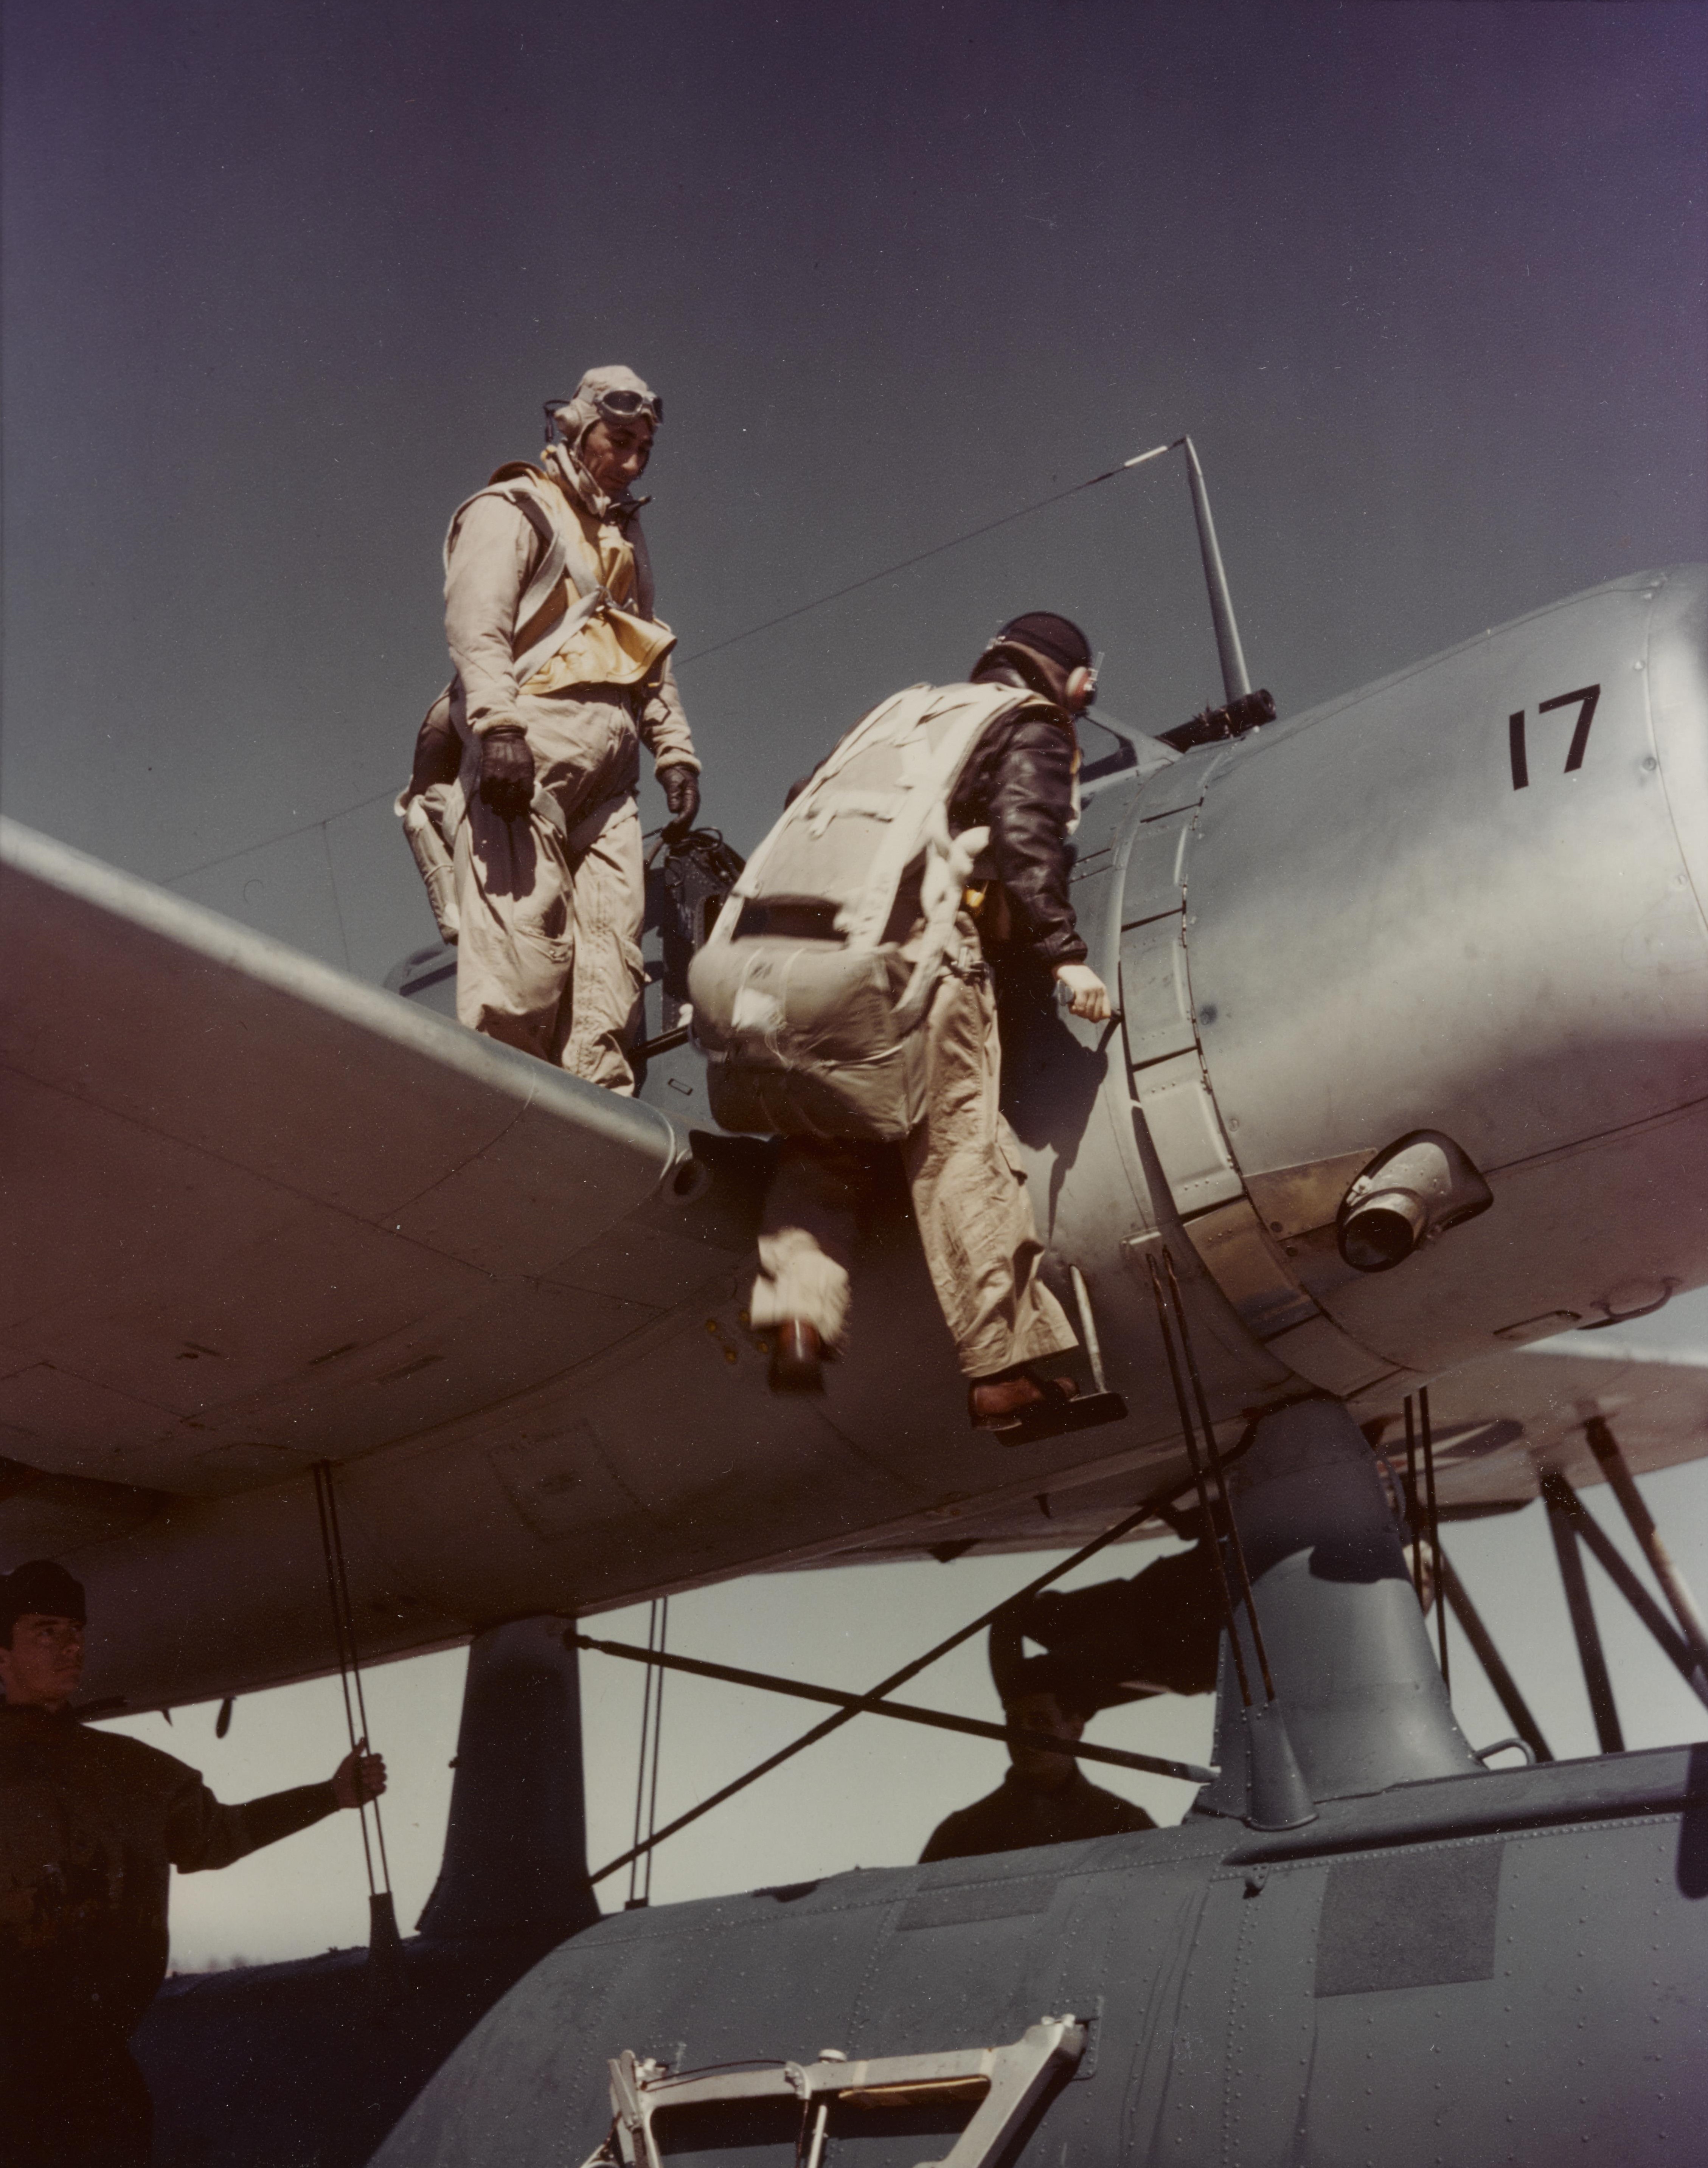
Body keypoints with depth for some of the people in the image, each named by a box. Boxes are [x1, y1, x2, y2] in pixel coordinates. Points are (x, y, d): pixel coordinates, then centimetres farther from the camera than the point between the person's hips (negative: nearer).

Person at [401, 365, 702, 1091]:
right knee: (523, 923, -18)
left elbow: (654, 659, 30)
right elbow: (476, 623, -9)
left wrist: (674, 751, 16)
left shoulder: (625, 537, 31)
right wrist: (498, 722, -24)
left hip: (605, 769, 7)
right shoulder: (511, 511, 7)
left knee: (611, 936, -5)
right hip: (526, 753, -7)